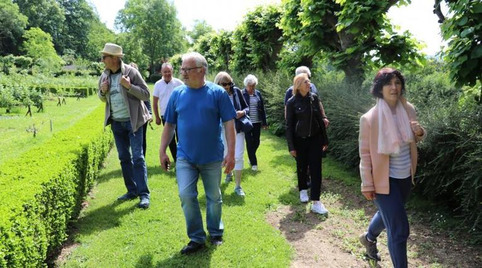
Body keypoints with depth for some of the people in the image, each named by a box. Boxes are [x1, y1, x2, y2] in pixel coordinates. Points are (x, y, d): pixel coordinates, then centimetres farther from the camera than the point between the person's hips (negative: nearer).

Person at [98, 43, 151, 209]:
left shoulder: (131, 72, -10)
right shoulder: (104, 75, 6)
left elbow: (146, 94, -10)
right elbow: (103, 98, 17)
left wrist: (129, 86, -24)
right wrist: (102, 91, -5)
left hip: (133, 121, -6)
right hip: (116, 122, 6)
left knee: (137, 157, -6)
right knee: (124, 158, 11)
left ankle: (144, 194, -1)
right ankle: (132, 190, 23)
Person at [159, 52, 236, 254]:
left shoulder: (218, 93, -7)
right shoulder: (177, 93, 2)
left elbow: (229, 124, -7)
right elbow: (169, 125, 8)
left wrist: (231, 153, -12)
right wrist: (162, 151, 4)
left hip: (212, 157, -1)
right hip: (185, 157, 2)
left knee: (214, 197, 11)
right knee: (186, 195, -6)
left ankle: (215, 233, 33)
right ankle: (196, 238, 12)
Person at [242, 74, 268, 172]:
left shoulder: (258, 93, 6)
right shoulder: (242, 94, -6)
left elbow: (262, 109, 8)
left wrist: (264, 122, 7)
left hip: (257, 122, 4)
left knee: (256, 142, 10)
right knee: (249, 143, 2)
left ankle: (251, 157, 36)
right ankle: (253, 163, 10)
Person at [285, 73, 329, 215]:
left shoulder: (314, 98, 1)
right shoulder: (292, 102, -8)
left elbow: (320, 119, 7)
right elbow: (289, 125, -5)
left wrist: (325, 139, 9)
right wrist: (291, 146, -8)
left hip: (315, 139, 2)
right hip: (300, 140, -2)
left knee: (316, 169, -3)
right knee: (302, 167, 13)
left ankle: (316, 202, 0)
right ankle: (303, 190, 39)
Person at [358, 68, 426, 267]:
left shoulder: (408, 109, -4)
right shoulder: (369, 118, -19)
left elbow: (414, 140, 12)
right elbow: (365, 154, -14)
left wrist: (420, 132, -12)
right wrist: (367, 185, -12)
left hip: (405, 177, 6)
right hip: (385, 179, -6)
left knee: (388, 214, 28)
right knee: (399, 230, -2)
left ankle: (369, 238, 57)